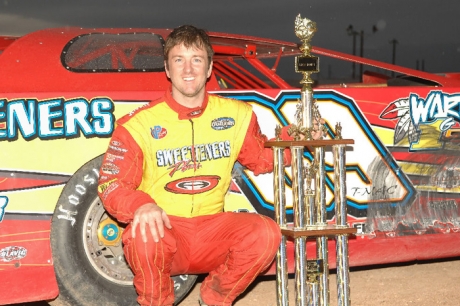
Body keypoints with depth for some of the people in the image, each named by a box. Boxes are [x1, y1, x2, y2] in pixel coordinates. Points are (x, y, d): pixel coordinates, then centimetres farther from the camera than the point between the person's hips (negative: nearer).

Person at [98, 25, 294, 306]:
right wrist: (141, 205, -31)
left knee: (266, 233, -23)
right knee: (144, 235, -36)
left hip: (211, 233, 3)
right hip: (164, 229, -3)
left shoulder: (237, 115, 3)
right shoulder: (139, 124, -7)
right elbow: (112, 184, -9)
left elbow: (263, 159, 17)